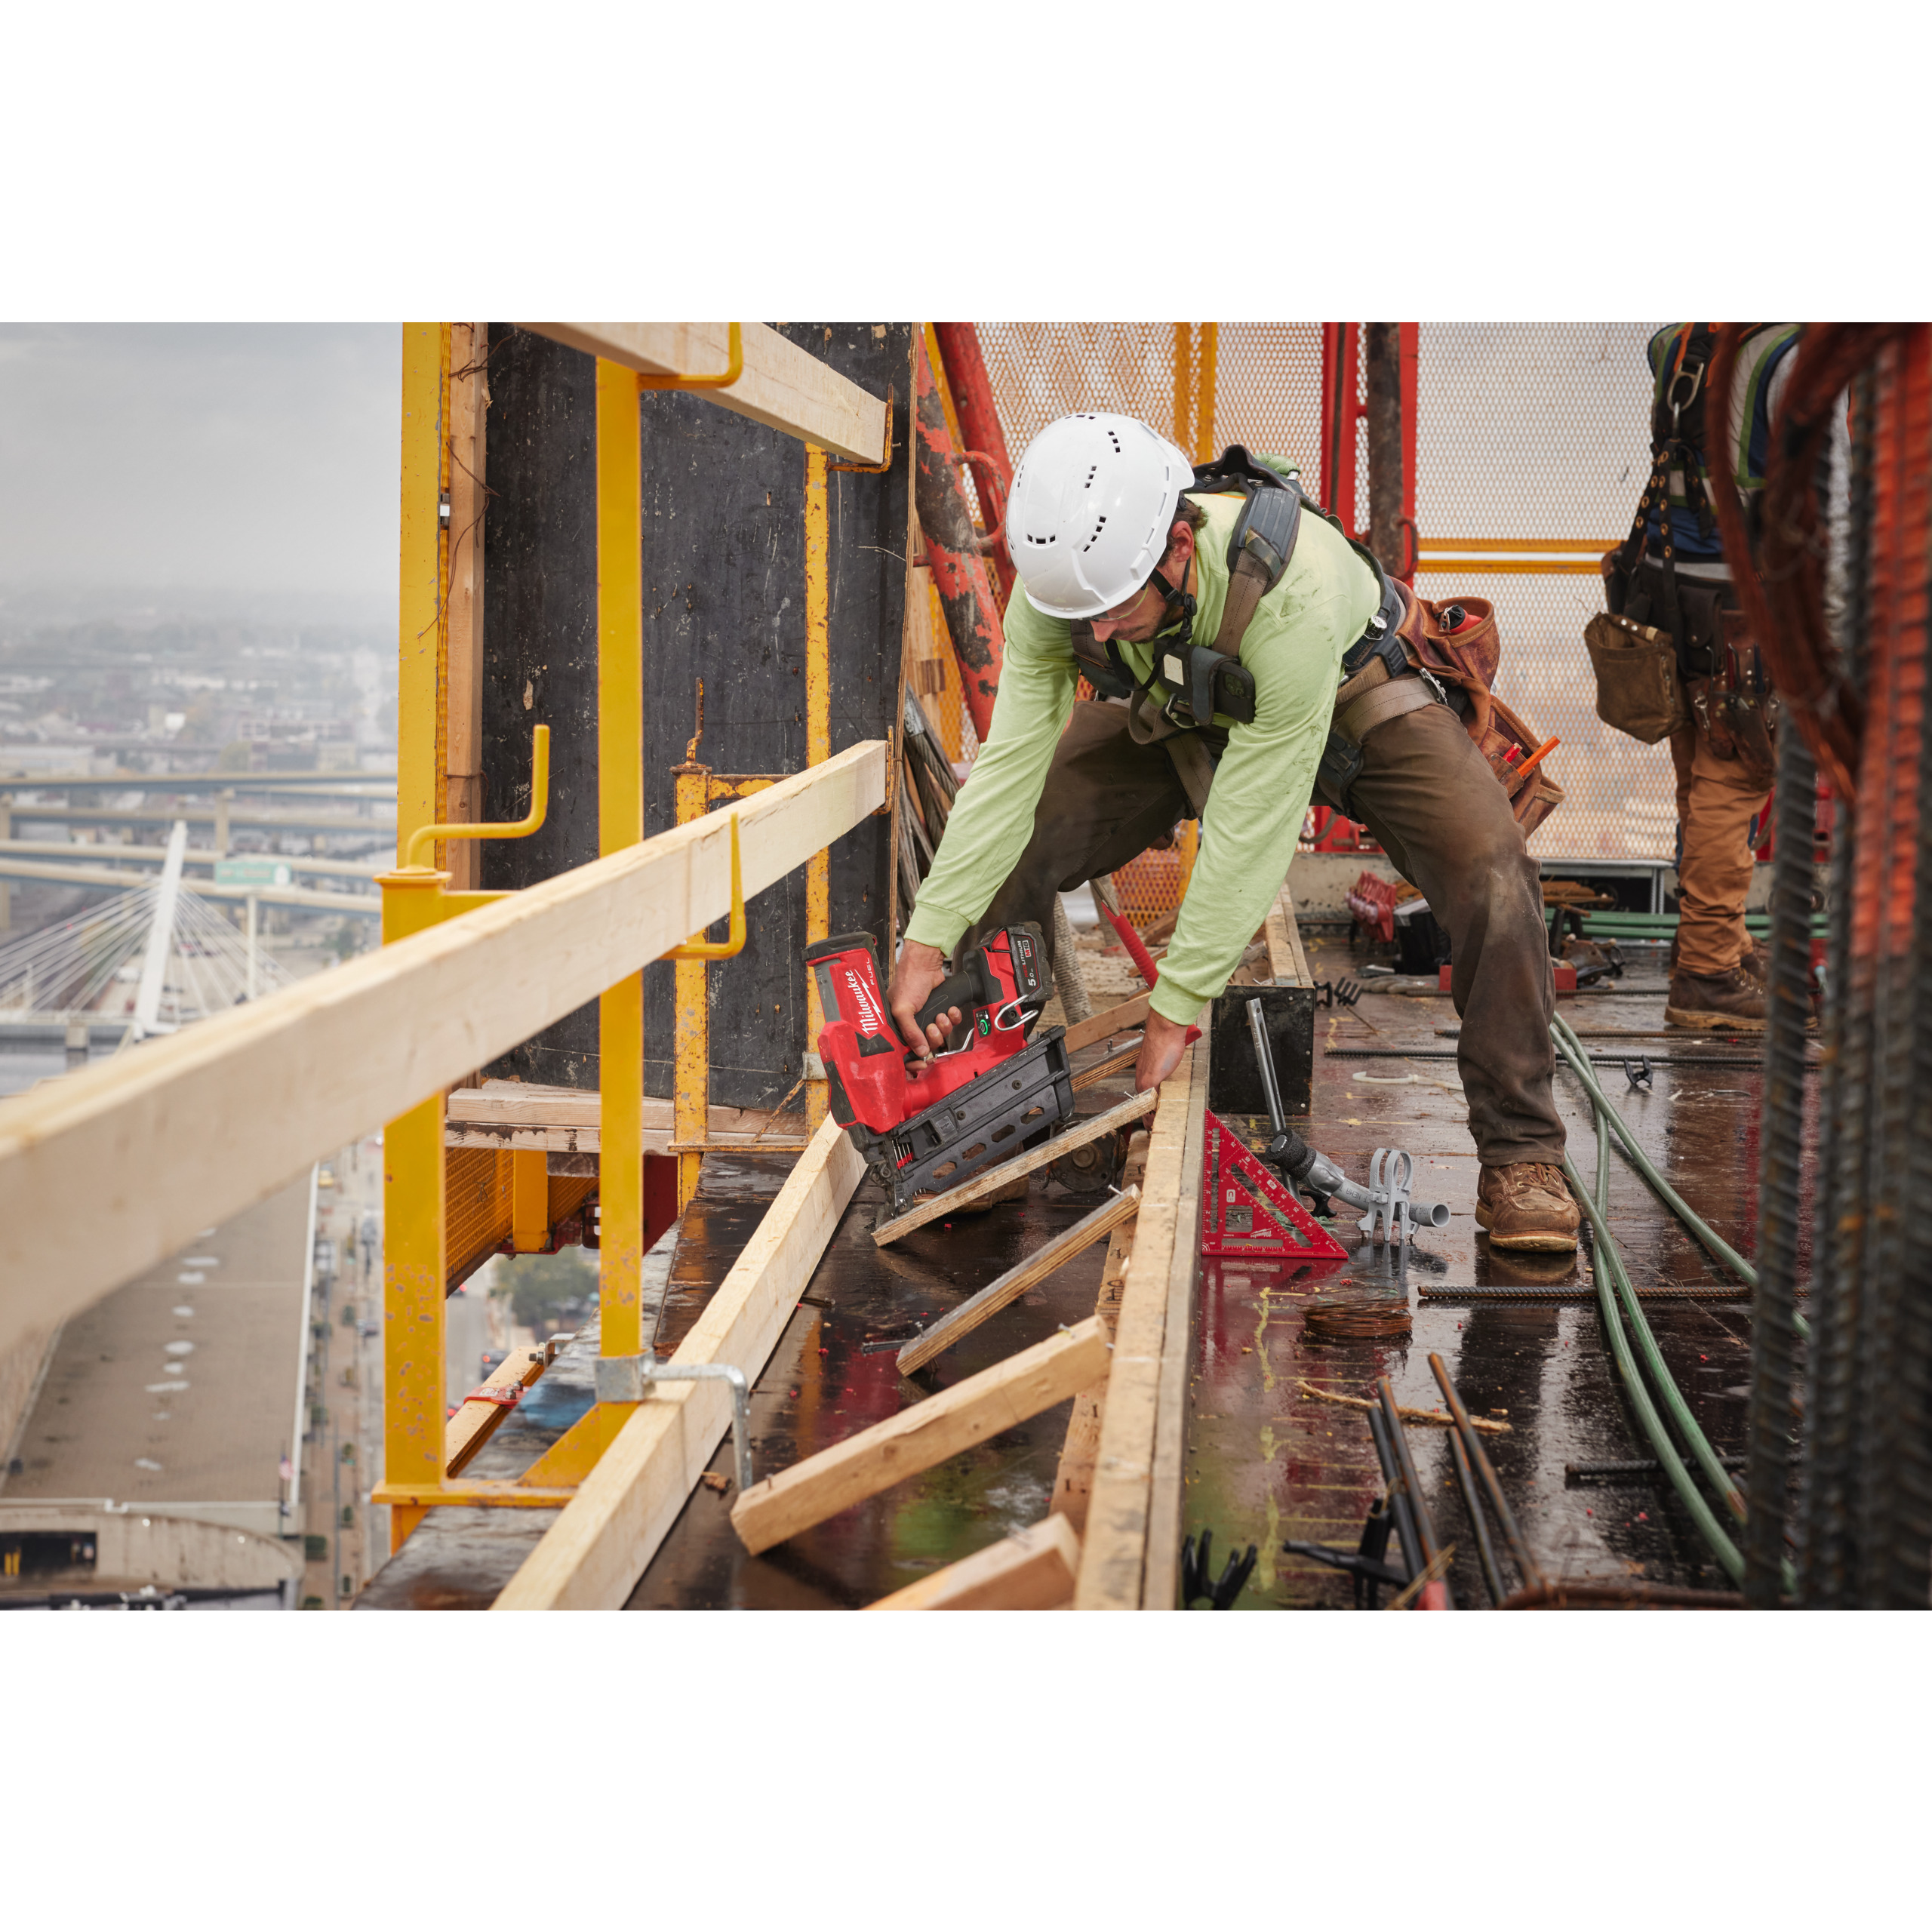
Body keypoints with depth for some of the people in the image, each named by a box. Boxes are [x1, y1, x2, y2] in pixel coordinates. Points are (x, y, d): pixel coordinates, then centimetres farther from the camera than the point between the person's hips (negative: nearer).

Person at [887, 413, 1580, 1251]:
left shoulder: (1292, 585, -44)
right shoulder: (1059, 581, -31)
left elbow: (1251, 820, -40)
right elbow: (1010, 764, -26)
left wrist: (1174, 1009, -36)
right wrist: (926, 942, -33)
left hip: (1350, 701, -4)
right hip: (1176, 713, 4)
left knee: (1491, 879, -26)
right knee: (1001, 847, -11)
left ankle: (1519, 1157, -11)